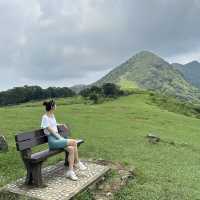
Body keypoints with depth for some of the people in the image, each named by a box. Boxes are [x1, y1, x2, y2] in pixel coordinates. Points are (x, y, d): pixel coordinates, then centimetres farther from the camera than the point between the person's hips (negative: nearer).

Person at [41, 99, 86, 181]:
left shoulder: (52, 115, 15)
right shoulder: (45, 117, -11)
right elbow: (51, 131, -14)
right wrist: (60, 138, -14)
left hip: (58, 138, 8)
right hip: (52, 141, -8)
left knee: (71, 149, -18)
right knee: (74, 142, -22)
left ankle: (70, 171, -12)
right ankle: (77, 163, -6)